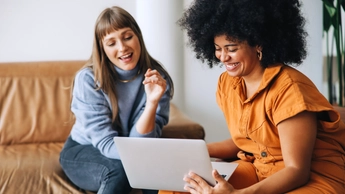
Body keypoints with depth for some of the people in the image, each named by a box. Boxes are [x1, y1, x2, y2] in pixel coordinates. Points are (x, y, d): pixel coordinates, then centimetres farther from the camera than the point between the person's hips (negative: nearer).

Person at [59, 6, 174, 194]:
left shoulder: (157, 78, -14)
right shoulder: (88, 79, -20)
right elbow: (105, 142, -22)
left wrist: (152, 102, -35)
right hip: (83, 151, -1)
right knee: (118, 172, -33)